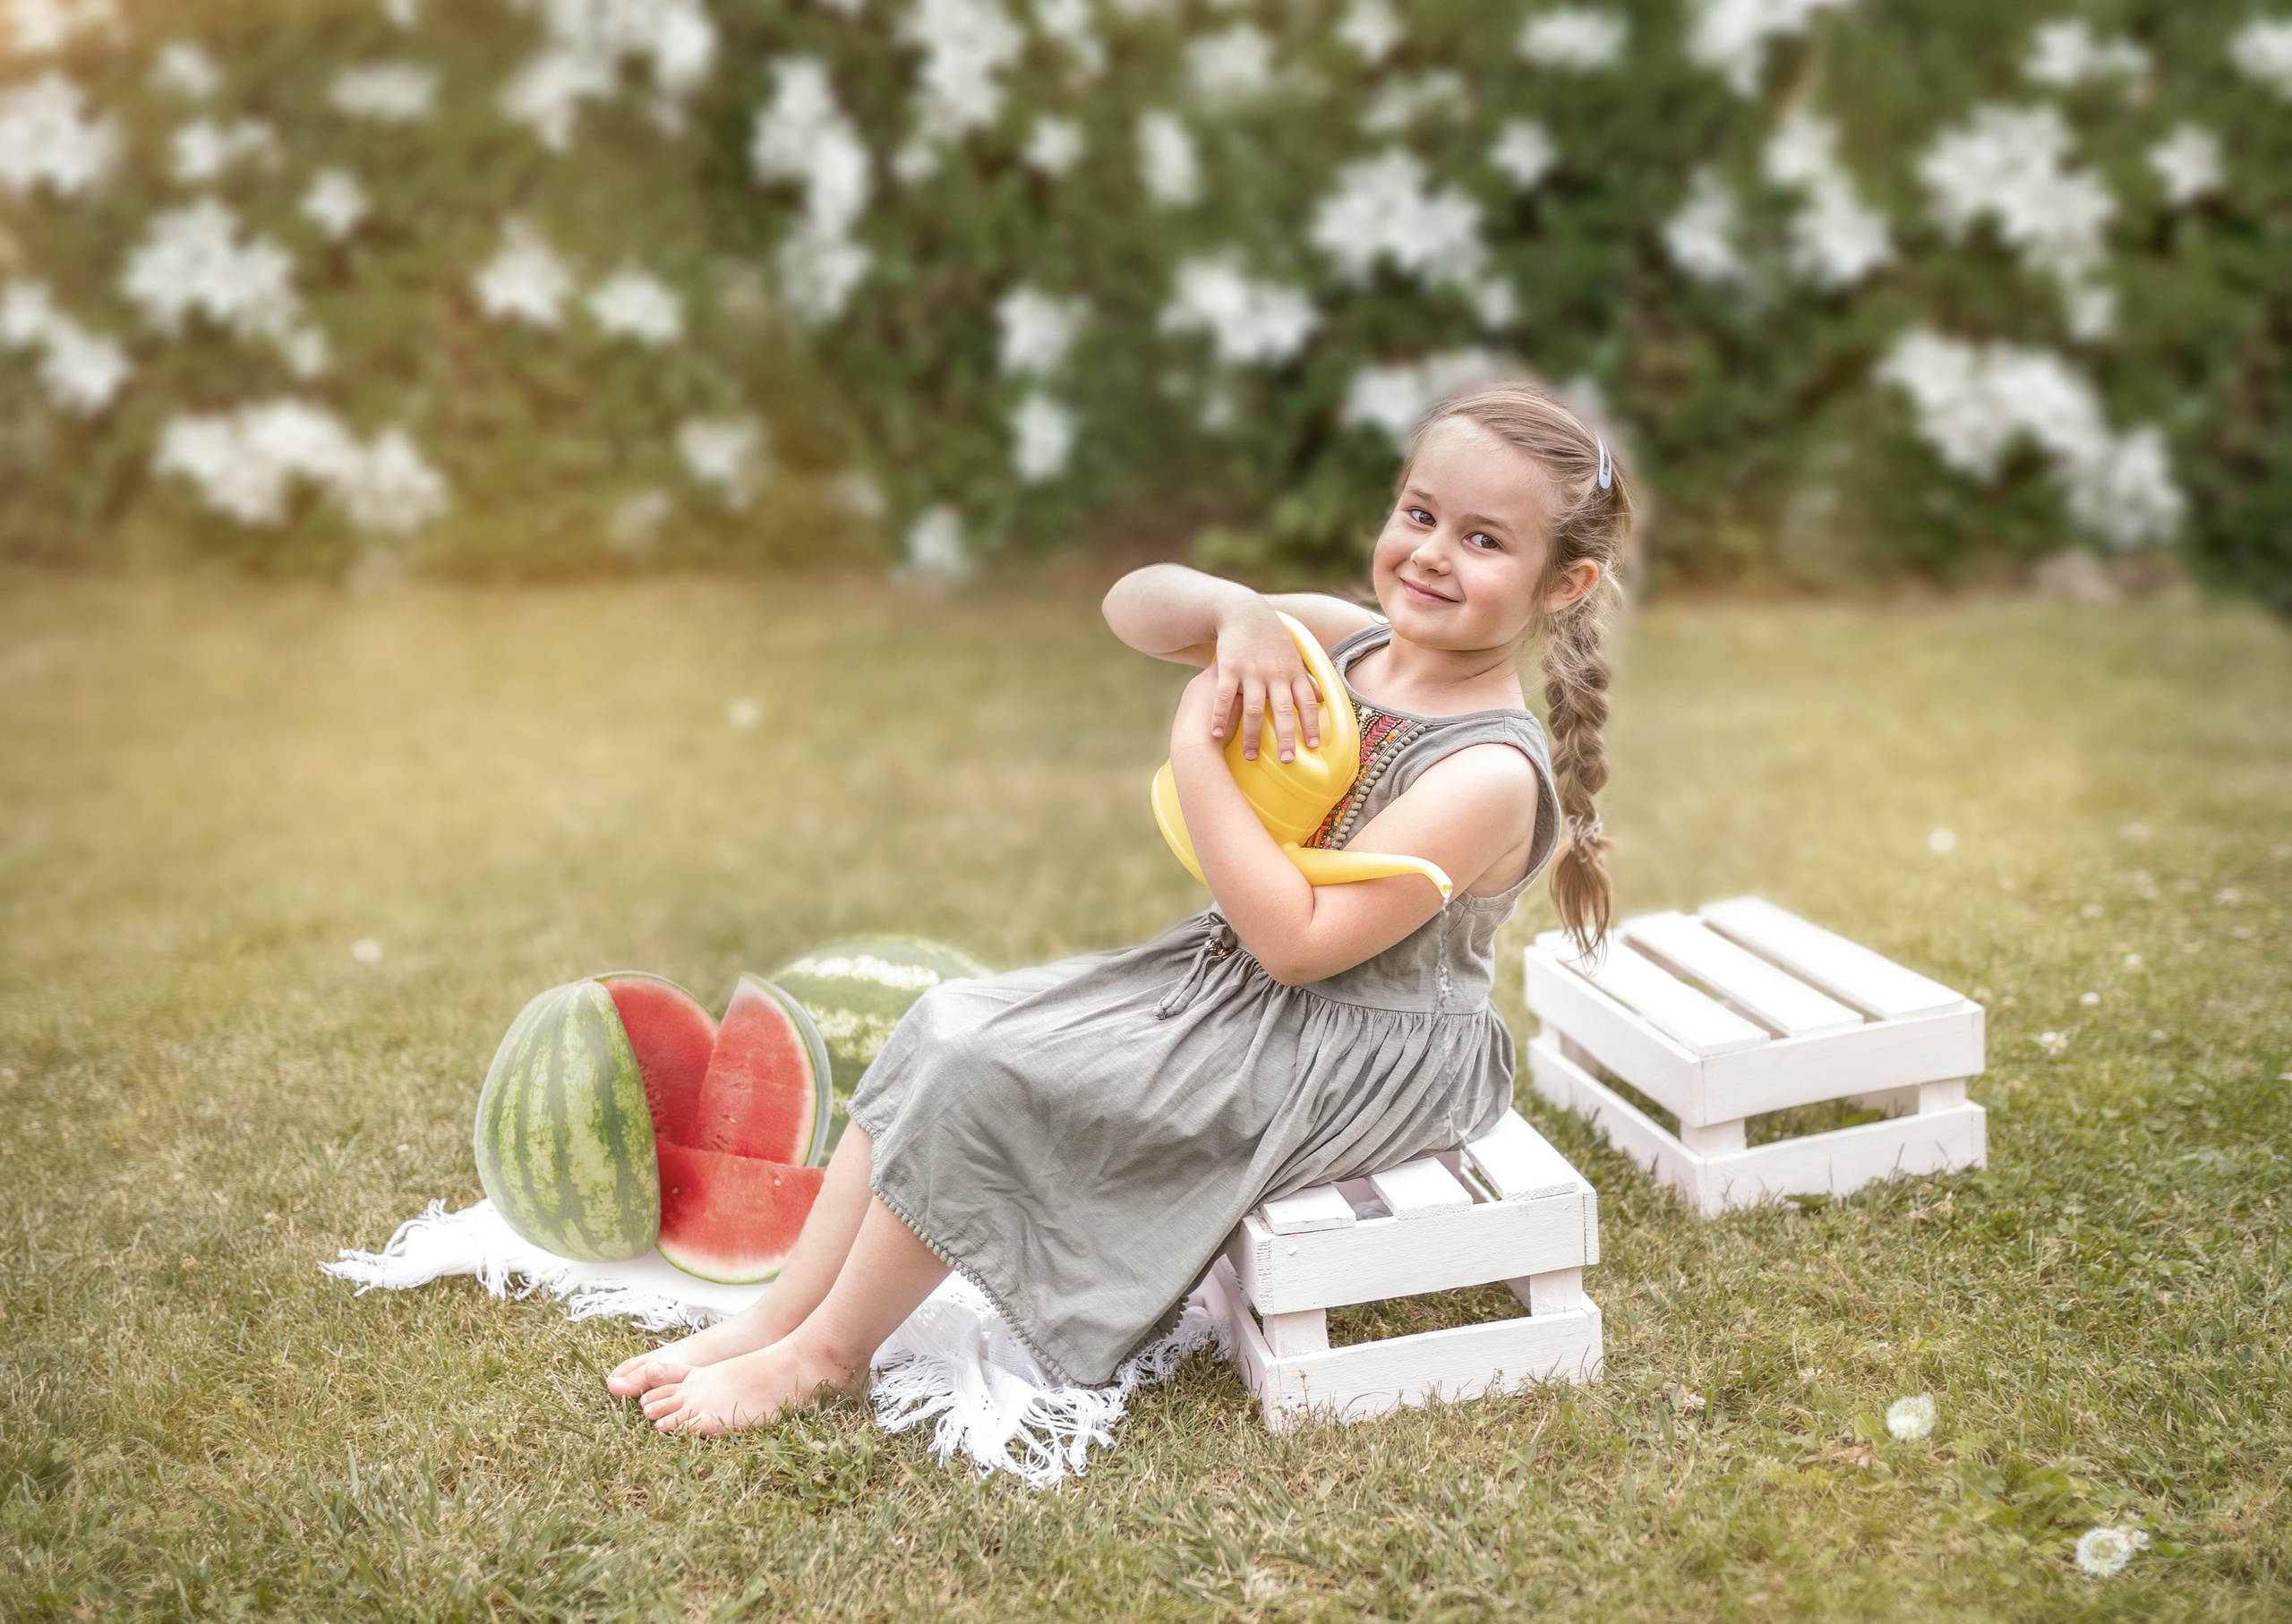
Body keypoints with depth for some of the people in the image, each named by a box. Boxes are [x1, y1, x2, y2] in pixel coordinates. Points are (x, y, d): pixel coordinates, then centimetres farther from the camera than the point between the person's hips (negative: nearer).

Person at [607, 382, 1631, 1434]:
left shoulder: (1490, 774, -24)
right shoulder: (1342, 641, -1)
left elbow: (1299, 943, -26)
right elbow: (1130, 609, 1)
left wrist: (1197, 749, -24)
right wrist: (1234, 611, -21)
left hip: (1344, 1059, -9)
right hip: (1222, 973, 9)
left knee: (990, 1074, -16)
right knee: (951, 1023, 0)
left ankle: (828, 1350, 4)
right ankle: (774, 1318, 6)